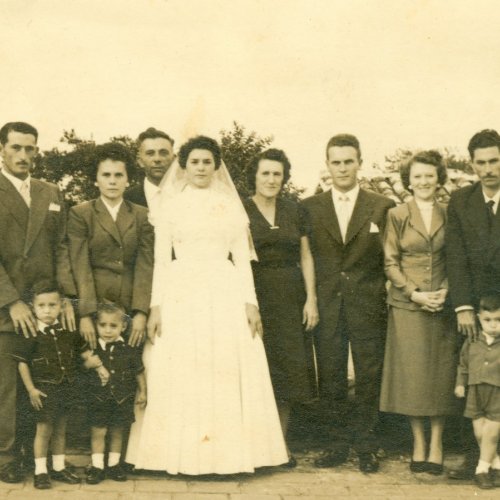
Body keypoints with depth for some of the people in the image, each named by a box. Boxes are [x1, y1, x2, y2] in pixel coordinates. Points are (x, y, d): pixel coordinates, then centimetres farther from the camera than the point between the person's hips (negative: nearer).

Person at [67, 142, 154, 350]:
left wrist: (141, 313, -9)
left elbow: (145, 265, 2)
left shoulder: (142, 215, 10)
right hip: (95, 302, -2)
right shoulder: (80, 214, 4)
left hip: (131, 304, 2)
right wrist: (85, 315, -13)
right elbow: (80, 267, -4)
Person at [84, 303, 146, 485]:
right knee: (98, 432, 2)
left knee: (117, 433, 12)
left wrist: (142, 391, 9)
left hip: (122, 400, 1)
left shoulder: (129, 349, -6)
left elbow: (139, 371, 6)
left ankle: (114, 464, 26)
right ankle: (97, 466, 15)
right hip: (99, 399, -1)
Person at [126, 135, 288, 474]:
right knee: (180, 374, -1)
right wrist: (155, 306, -3)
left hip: (225, 294, 1)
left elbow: (242, 257, 8)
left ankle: (228, 451, 10)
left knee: (227, 373, 0)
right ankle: (180, 453, 8)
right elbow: (160, 259, 5)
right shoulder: (170, 205, 8)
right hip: (181, 294, -1)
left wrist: (251, 302, -1)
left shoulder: (230, 205, 10)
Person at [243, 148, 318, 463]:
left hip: (290, 299, 3)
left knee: (288, 367, 2)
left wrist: (311, 299, 3)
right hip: (254, 296, -3)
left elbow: (306, 257, 11)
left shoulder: (295, 212, 11)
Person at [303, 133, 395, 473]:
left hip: (368, 307, -1)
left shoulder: (382, 207, 3)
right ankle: (340, 443, 20)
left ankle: (366, 447, 18)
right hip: (327, 307, 1)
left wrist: (385, 298, -3)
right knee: (330, 380, 7)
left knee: (369, 379, 4)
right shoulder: (310, 208, 7)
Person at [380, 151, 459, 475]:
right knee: (412, 373, 0)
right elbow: (391, 263, 1)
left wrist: (445, 291, -8)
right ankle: (419, 444, 11)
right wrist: (415, 293, -10)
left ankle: (437, 445, 11)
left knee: (441, 373, 2)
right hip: (407, 305, -1)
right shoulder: (397, 216, 3)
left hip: (442, 305, 1)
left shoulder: (449, 215, 7)